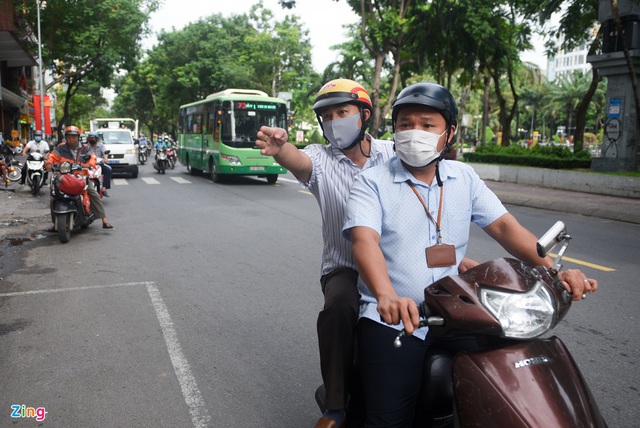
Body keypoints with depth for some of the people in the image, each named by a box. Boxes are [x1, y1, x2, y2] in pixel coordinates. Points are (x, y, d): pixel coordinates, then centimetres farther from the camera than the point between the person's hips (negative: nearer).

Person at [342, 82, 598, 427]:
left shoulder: (464, 178, 10)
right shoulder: (372, 183, -4)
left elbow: (504, 226, 3)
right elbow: (364, 240, -20)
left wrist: (553, 270, -13)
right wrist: (386, 296, -39)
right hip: (391, 320, -4)